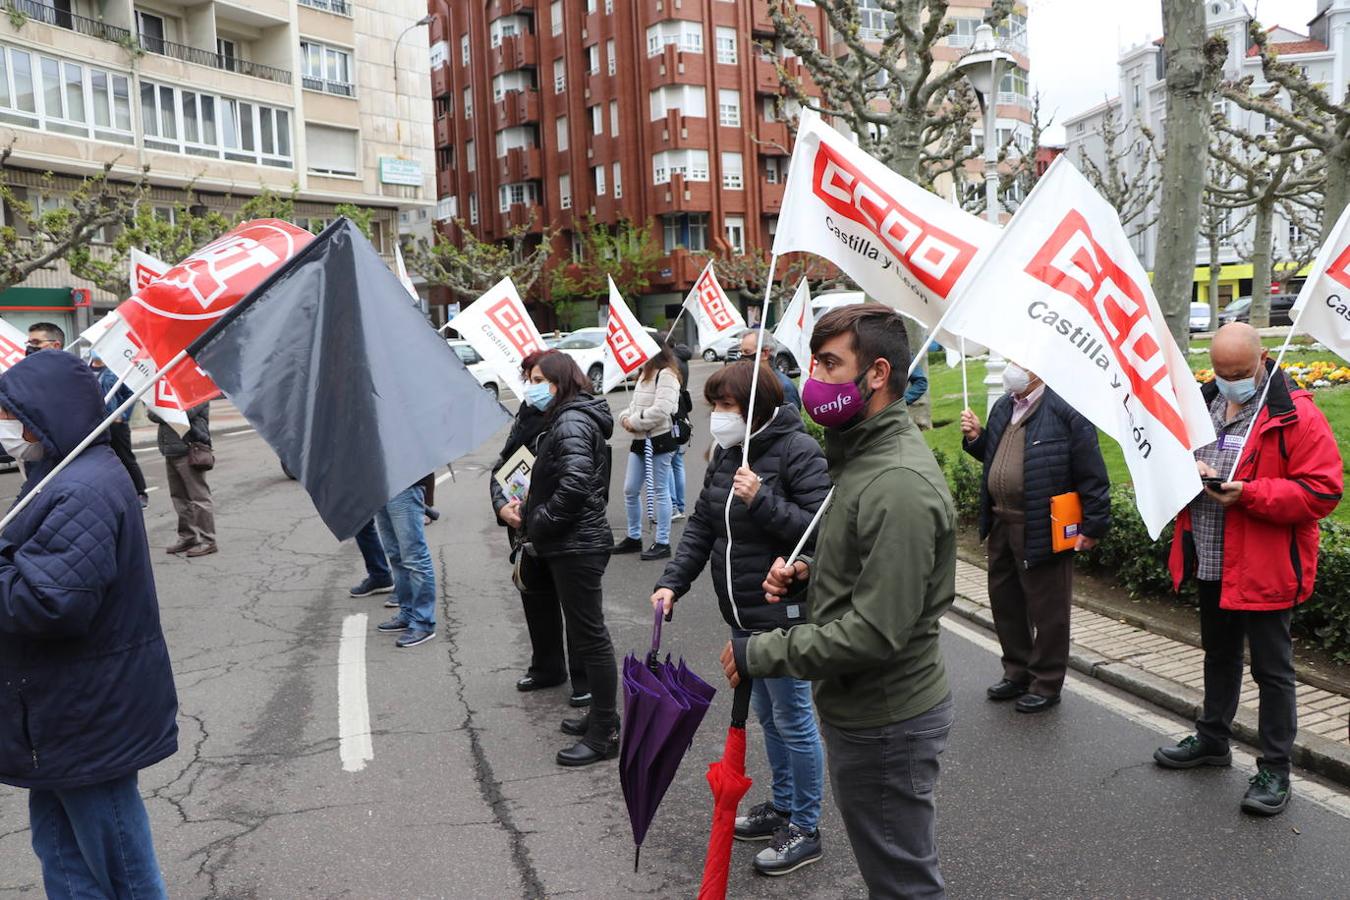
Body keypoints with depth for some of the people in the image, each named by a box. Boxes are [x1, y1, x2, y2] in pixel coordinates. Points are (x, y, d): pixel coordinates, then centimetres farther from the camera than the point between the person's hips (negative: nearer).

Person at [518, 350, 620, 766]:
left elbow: (575, 483, -29)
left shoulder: (571, 423, -16)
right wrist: (531, 508, 9)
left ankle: (604, 735, 7)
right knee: (587, 633, 18)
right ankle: (600, 718, 30)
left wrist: (541, 522, -18)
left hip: (576, 546, -11)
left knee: (590, 637, -2)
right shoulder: (565, 419, 16)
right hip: (571, 543, 11)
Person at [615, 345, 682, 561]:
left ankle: (663, 543, 7)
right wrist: (625, 418, 1)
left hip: (660, 439, -9)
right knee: (630, 490, 11)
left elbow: (661, 410, -23)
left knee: (660, 492, -1)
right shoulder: (645, 374, 17)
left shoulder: (666, 375, -13)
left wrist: (635, 422, -14)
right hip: (640, 440, 9)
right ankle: (634, 537, 25)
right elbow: (635, 404, 22)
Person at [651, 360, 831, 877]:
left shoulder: (798, 450, -16)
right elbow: (702, 524, 10)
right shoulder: (728, 452, 7)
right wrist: (674, 581, 0)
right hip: (742, 613, 8)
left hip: (782, 614, -8)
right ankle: (782, 806, 38)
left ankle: (805, 829, 21)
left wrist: (761, 500, -29)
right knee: (767, 715, 21)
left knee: (792, 718, 4)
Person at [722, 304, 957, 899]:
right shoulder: (865, 454, 7)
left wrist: (759, 655, -21)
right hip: (863, 708, 10)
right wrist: (807, 571, 1)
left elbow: (875, 632, -29)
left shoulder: (899, 484, -27)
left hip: (884, 723, -10)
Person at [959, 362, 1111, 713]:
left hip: (1044, 529, -8)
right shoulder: (1002, 408, 11)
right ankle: (1017, 673, 36)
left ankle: (1046, 684, 22)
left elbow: (1092, 474, -14)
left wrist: (1093, 527, -14)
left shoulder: (1065, 411, -15)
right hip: (1002, 524, 8)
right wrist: (976, 438, 4)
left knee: (1047, 610, 6)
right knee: (1004, 601, 18)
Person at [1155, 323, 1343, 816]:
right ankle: (1212, 738, 40)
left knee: (1271, 669, 6)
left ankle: (1274, 768, 19)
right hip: (1210, 565, 7)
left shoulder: (1296, 416, -14)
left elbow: (1321, 491, -18)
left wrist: (1249, 493, -28)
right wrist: (1186, 467, -10)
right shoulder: (1202, 403, 4)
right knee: (1218, 655, 23)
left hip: (1264, 569, -6)